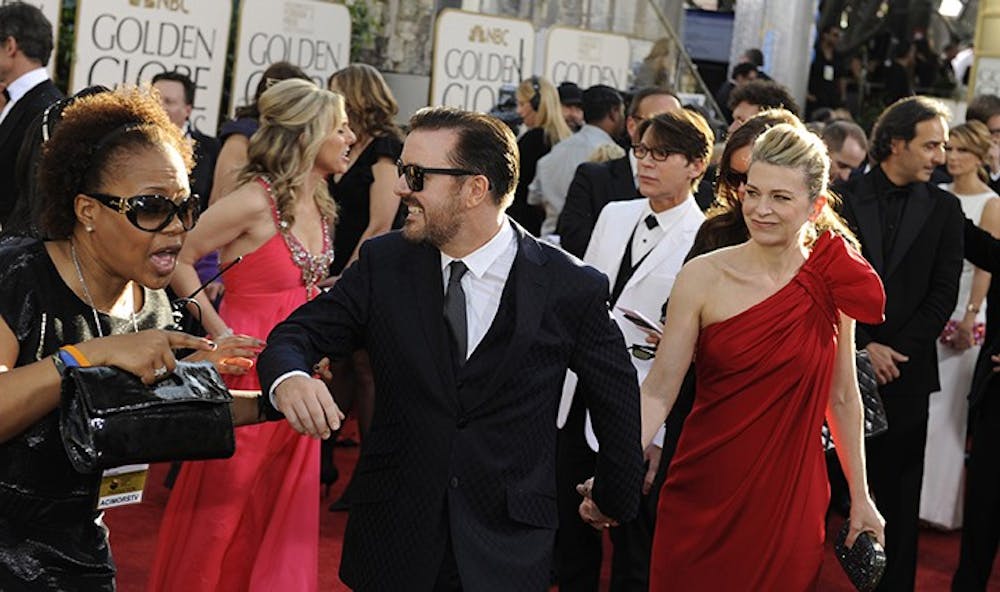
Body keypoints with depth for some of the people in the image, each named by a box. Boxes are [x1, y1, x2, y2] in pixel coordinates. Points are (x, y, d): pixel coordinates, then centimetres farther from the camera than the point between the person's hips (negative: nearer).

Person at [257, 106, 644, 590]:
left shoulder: (571, 289, -10)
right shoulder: (384, 263, -4)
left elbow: (617, 397, 3)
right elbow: (299, 333, -2)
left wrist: (615, 500, 15)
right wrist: (288, 379, -26)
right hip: (393, 537, 2)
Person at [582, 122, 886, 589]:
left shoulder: (834, 282, -2)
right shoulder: (703, 277, -8)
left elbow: (842, 396, 7)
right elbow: (657, 392, -8)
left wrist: (860, 498, 11)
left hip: (791, 503, 1)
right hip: (703, 498, -1)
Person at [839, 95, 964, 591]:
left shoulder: (943, 208, 6)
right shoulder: (844, 199, 0)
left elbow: (943, 293, 2)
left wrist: (895, 352, -6)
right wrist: (863, 346, -9)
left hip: (905, 371, 1)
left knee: (898, 494, 6)